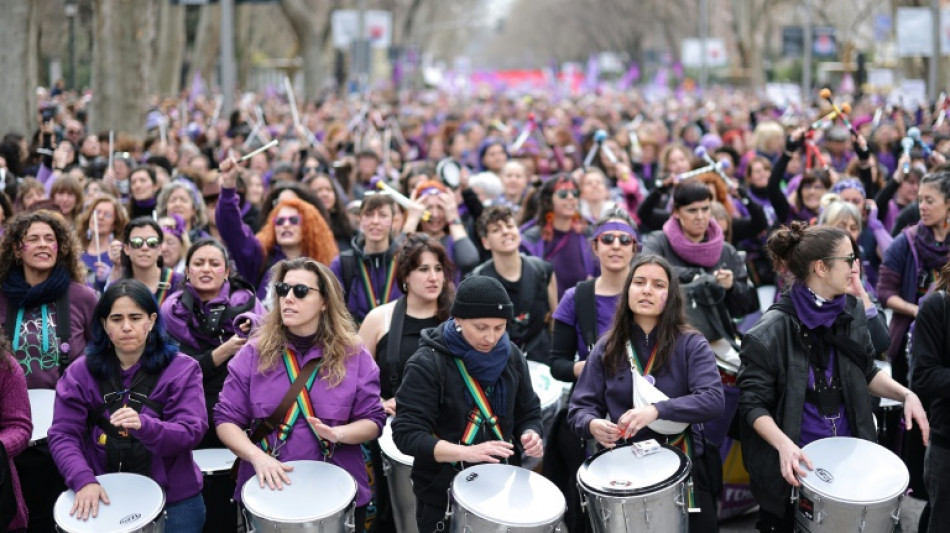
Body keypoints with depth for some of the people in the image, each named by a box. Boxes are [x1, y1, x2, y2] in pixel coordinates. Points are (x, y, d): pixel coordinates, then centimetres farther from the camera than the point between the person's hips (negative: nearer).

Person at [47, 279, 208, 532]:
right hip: (105, 497, 1)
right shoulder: (80, 373, -1)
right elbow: (63, 435, -5)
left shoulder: (181, 369, -5)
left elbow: (191, 433, -14)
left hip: (173, 499, -1)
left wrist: (143, 425, -33)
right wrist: (84, 481, -22)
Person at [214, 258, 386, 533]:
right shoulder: (254, 354, -1)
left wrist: (339, 433, -20)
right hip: (268, 491, 0)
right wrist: (257, 456, -19)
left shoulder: (354, 356, -1)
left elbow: (373, 421, 0)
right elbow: (226, 419, -2)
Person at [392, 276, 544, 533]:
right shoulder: (428, 364, -16)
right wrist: (467, 452, -33)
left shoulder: (511, 356, 2)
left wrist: (530, 435, -12)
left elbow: (528, 413, 11)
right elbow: (406, 433, -21)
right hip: (443, 495, -5)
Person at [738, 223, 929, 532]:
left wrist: (905, 395, -4)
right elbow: (753, 403, -17)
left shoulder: (851, 312, -1)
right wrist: (784, 445, -32)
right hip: (796, 463, -5)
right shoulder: (772, 331, -20)